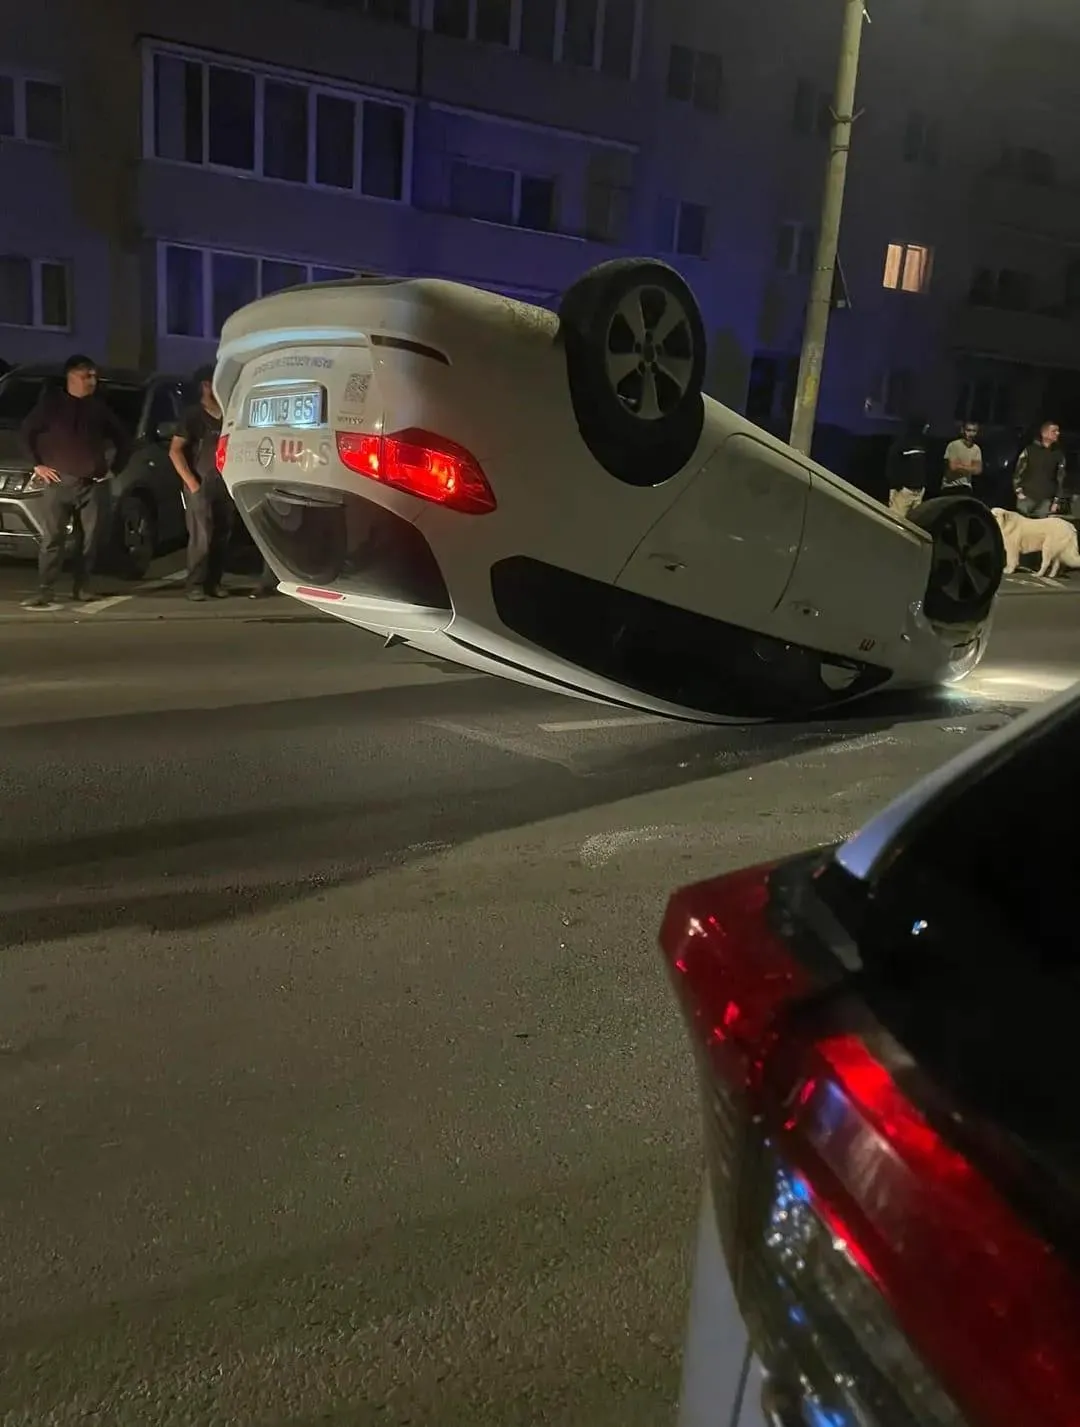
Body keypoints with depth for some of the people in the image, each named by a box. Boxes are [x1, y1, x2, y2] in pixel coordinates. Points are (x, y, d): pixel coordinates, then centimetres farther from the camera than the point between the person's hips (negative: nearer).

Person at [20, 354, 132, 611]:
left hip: (91, 484, 3)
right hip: (58, 482, -3)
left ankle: (80, 587, 15)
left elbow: (122, 439, 20)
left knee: (88, 539, 4)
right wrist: (37, 464, -1)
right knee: (52, 538, -8)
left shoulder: (99, 407, 11)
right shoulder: (51, 402, 3)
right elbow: (26, 432, 7)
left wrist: (115, 468, 12)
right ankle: (45, 591, -10)